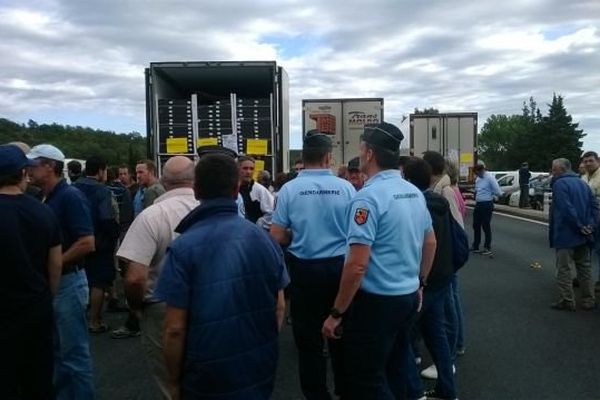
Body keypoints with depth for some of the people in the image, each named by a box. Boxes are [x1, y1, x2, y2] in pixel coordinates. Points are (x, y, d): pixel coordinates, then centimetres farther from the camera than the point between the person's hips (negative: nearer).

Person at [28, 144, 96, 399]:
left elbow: (87, 244, -23)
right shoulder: (45, 199, 10)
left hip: (67, 283, -9)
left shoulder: (70, 197, -15)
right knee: (56, 350, 19)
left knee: (74, 352, 2)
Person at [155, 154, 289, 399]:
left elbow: (175, 328, -16)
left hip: (208, 377, -3)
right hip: (260, 370, 4)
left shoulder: (184, 246, -16)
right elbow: (279, 306, 2)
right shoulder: (264, 238, -6)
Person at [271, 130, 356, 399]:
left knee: (308, 337, 13)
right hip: (340, 267, 2)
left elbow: (277, 237, -7)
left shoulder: (289, 189, -9)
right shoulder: (346, 188, -7)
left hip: (304, 269, -1)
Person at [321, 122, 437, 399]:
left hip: (376, 301, -9)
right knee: (392, 375, 22)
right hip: (408, 296, 9)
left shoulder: (369, 196, -20)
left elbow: (357, 265, -24)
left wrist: (336, 313, -15)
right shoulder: (415, 192, 6)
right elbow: (430, 243, 17)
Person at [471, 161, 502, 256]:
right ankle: (475, 246, 25)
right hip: (478, 204, 8)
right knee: (476, 226, 13)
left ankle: (488, 248, 14)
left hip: (486, 205, -8)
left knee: (486, 226, 2)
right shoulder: (478, 179, 10)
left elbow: (498, 193, -18)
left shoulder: (490, 178, -15)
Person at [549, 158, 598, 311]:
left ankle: (567, 301, 4)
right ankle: (589, 301, 20)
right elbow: (594, 205, 8)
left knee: (564, 269, 1)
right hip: (583, 236, 8)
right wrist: (591, 225, 0)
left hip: (566, 235, -8)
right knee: (585, 268, 15)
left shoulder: (560, 184, -13)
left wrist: (579, 226, -16)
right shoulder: (582, 183, 13)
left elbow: (566, 209, -23)